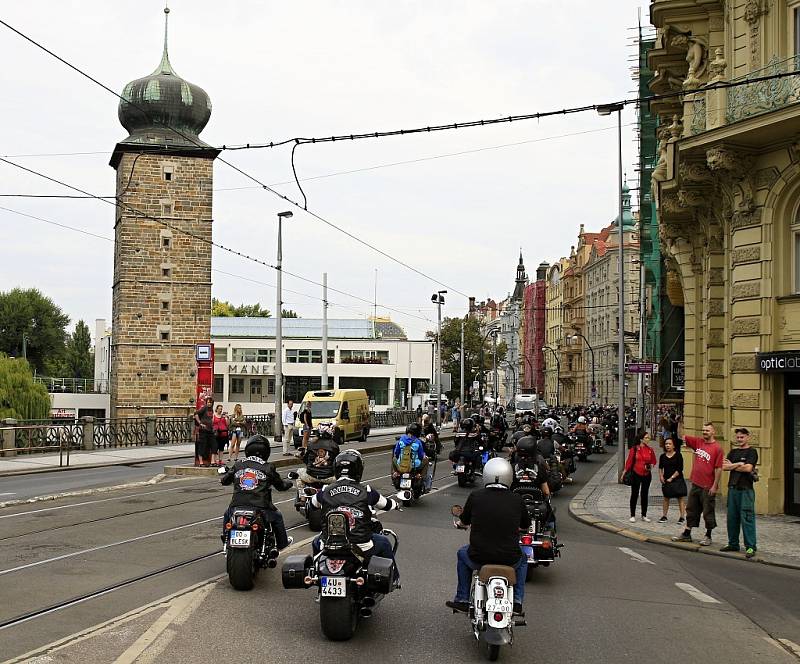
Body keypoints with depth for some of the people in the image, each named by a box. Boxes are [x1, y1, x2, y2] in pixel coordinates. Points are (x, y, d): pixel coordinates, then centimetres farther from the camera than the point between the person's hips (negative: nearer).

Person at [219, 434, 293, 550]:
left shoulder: (237, 465, 6)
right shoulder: (268, 468, -1)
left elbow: (224, 480, 17)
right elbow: (281, 485, 9)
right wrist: (288, 483, 32)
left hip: (237, 507, 2)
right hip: (260, 508, -2)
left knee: (227, 515, 35)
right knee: (277, 517, 27)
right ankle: (282, 542, 38)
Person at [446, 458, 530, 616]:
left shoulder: (475, 496, -6)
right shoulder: (517, 499, -4)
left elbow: (463, 523, 11)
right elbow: (525, 527, 13)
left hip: (478, 559, 0)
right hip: (510, 560, 0)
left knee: (462, 554, 34)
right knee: (523, 559, 35)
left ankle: (462, 599, 34)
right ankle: (517, 601, 25)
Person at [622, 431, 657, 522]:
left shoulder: (650, 450, 1)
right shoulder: (634, 449, -7)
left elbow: (653, 461, 13)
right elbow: (629, 461, -3)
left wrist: (651, 466, -9)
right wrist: (624, 473, -4)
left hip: (647, 475, 3)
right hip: (636, 474, -3)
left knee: (644, 495, 9)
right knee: (634, 494, 3)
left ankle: (644, 515, 18)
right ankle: (632, 515, 11)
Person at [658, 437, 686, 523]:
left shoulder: (678, 455, -5)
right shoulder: (662, 456, 7)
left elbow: (680, 469, -9)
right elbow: (660, 468, 13)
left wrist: (672, 477, -13)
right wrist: (661, 476, -3)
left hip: (677, 480, -4)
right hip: (666, 480, 4)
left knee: (681, 498, -2)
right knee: (666, 498, 9)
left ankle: (682, 517, 2)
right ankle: (664, 516, 16)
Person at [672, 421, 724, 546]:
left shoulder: (717, 448, -12)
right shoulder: (698, 442, 6)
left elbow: (719, 469, -14)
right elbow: (682, 437, 11)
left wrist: (715, 486, -15)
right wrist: (680, 425, -5)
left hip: (708, 487, -6)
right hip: (695, 484, 6)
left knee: (708, 512, 4)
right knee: (691, 510, 13)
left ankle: (708, 536, 16)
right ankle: (686, 534, 22)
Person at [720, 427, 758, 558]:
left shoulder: (751, 452, -1)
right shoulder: (733, 452, 16)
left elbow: (748, 468, -14)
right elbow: (724, 466, 6)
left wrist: (732, 466, -1)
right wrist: (738, 464, -10)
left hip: (746, 489, -6)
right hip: (733, 487, 6)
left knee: (747, 518, -8)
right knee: (732, 517, 10)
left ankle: (750, 547, -5)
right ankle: (733, 544, 19)